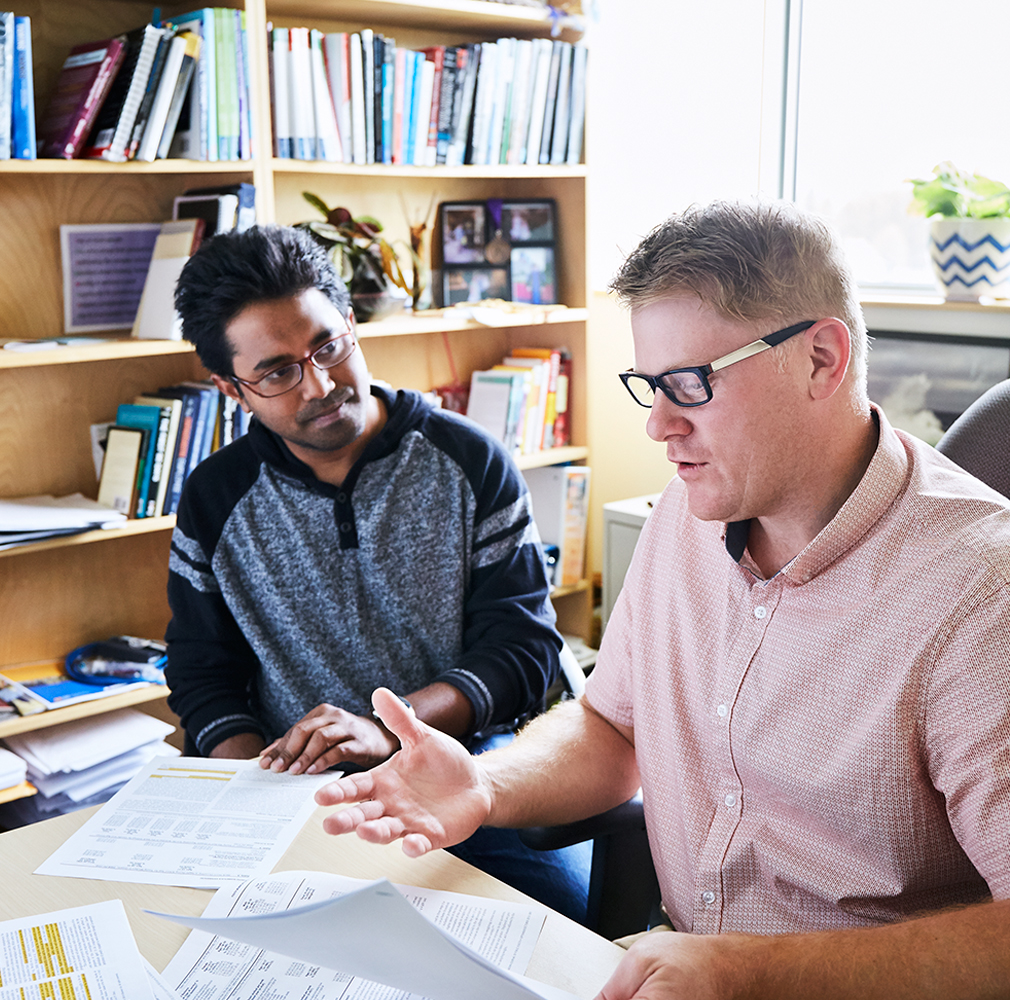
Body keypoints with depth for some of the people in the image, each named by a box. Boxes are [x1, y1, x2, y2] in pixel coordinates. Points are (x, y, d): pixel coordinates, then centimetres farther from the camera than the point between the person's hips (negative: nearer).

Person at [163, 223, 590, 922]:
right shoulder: (215, 502, 6)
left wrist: (388, 727, -20)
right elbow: (203, 679, 10)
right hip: (302, 792, 1)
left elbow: (525, 643, -4)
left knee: (576, 902, -26)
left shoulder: (470, 462, 0)